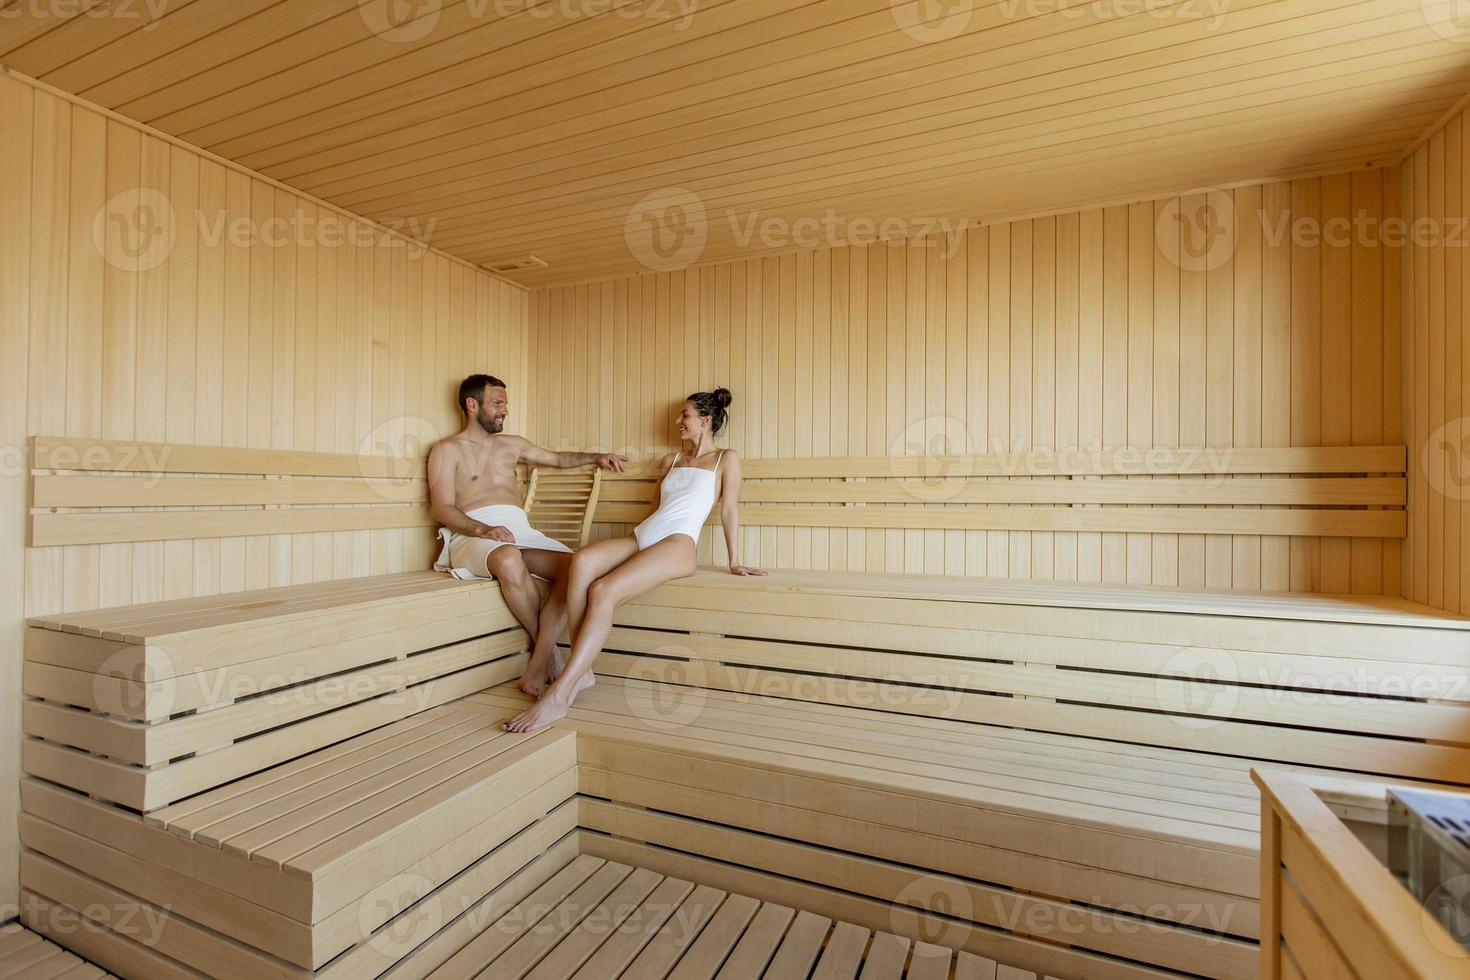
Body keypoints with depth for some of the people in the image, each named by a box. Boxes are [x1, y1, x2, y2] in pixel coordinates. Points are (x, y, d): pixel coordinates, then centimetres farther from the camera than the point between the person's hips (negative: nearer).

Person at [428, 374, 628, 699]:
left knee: (574, 565, -25)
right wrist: (482, 529, -21)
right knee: (509, 561, -40)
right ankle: (547, 648, -17)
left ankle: (537, 668, -29)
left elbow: (558, 458, 40)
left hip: (519, 529, 5)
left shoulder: (511, 444, 26)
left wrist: (596, 457, 25)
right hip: (472, 535, -5)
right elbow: (441, 509, -2)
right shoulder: (448, 449, 10)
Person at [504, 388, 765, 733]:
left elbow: (729, 510, 7)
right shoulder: (670, 461, 30)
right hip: (641, 537, 6)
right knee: (582, 560, -28)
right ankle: (582, 671, -24)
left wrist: (734, 561, 5)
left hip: (677, 545, -6)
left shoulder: (726, 459, 12)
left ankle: (558, 696, -29)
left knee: (603, 591, -30)